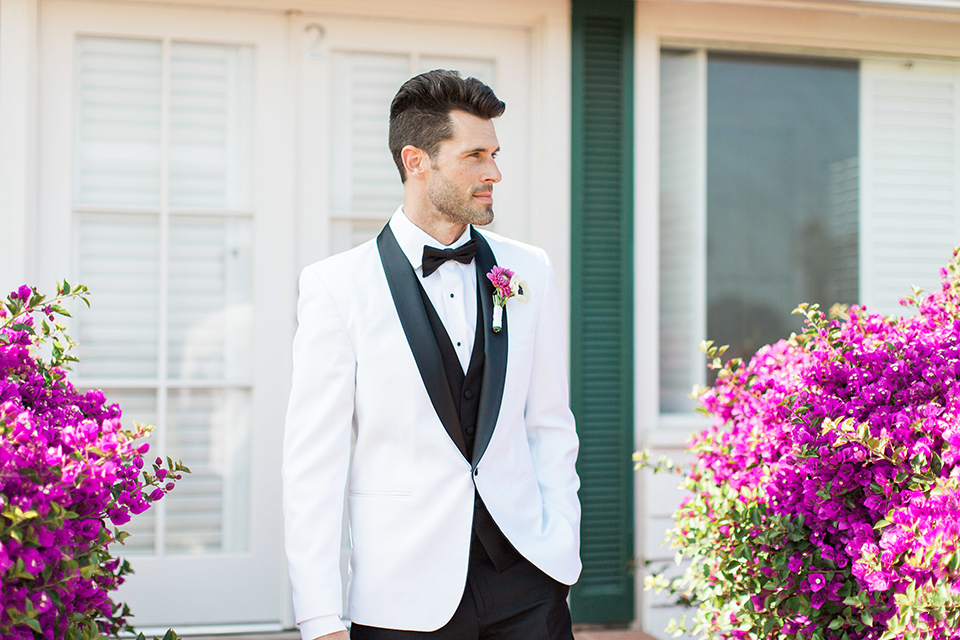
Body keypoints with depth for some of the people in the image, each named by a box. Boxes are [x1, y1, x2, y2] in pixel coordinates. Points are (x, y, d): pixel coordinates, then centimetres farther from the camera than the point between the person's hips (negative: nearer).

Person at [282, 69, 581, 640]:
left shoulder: (529, 271, 7)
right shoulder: (337, 287, -5)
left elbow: (550, 425, 11)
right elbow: (313, 461, -6)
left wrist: (561, 547, 1)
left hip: (525, 578, 3)